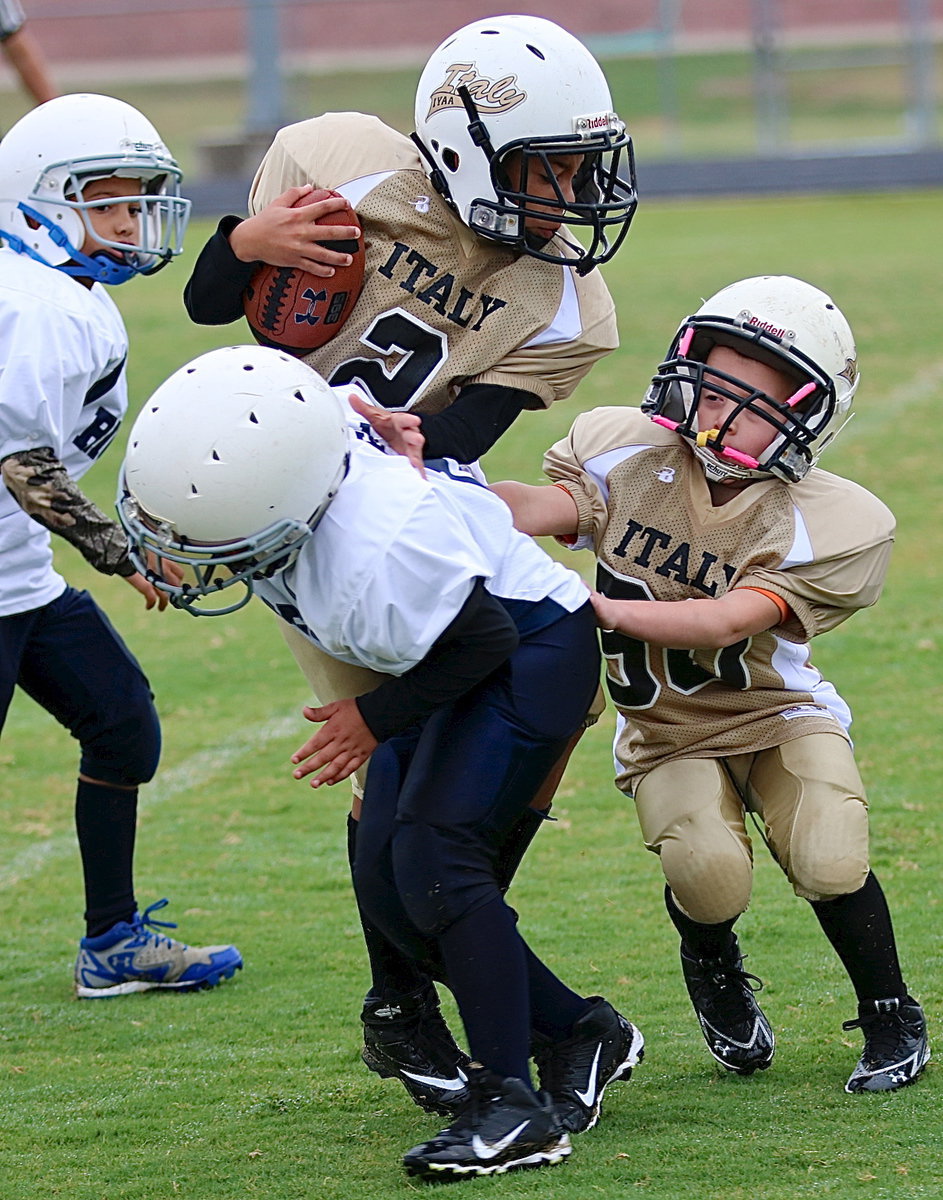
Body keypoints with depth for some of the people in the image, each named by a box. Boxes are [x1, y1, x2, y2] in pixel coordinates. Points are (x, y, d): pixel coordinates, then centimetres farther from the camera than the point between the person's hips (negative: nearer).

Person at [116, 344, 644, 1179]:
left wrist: (378, 719, -16)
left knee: (434, 854, -23)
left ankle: (511, 1104, -19)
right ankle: (577, 1034, 17)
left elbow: (485, 639, -26)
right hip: (449, 652, 9)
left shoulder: (378, 560, -40)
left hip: (532, 650, -9)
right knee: (386, 883, 3)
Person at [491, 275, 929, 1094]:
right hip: (667, 734, 1)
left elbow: (723, 624, -32)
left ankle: (891, 1017, 6)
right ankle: (714, 969, 13)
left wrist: (597, 608, -45)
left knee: (827, 865, -25)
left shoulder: (826, 525, -20)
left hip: (777, 713, -1)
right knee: (709, 876, -26)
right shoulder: (631, 454, -13)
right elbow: (537, 509, -30)